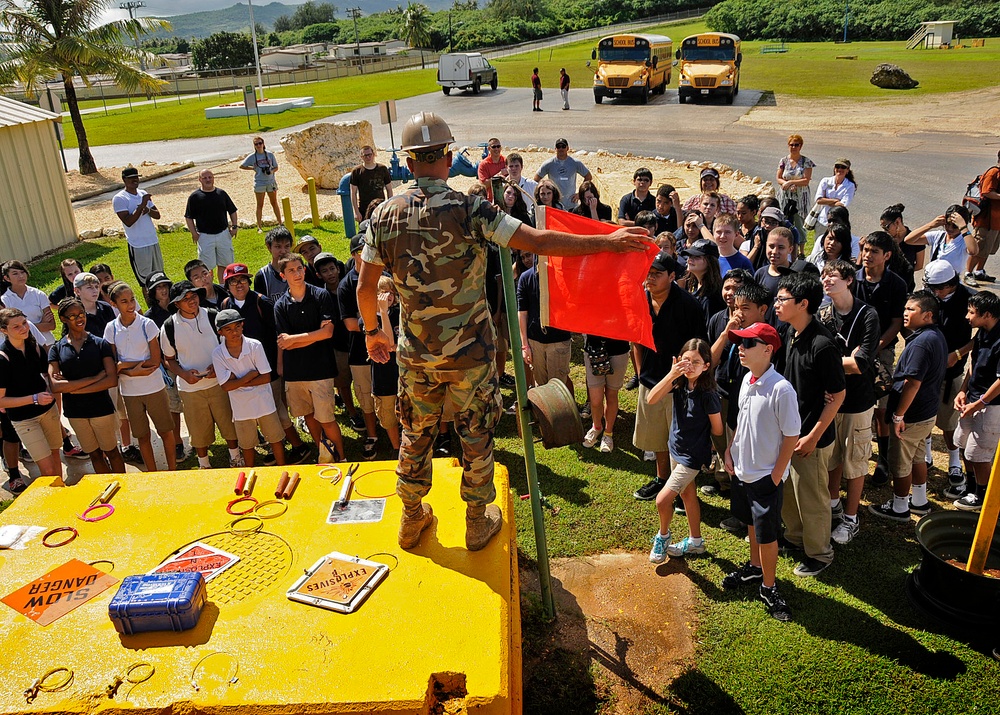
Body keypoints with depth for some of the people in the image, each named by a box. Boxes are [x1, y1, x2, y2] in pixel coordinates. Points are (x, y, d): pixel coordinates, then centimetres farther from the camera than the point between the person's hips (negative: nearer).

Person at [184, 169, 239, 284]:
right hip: (205, 236, -3)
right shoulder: (195, 196, -3)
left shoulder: (221, 193, 6)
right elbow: (188, 217, 0)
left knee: (224, 263, 10)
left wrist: (235, 226, 4)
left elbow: (232, 211, 14)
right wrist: (194, 233, -7)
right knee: (207, 266, -2)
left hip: (223, 234, 3)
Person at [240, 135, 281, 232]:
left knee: (274, 203, 10)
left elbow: (276, 167, 7)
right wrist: (253, 168, -4)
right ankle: (259, 227, 7)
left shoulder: (270, 154, 1)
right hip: (259, 183, -1)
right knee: (260, 205, 3)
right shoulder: (252, 156, -2)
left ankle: (280, 223, 20)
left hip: (271, 182, 1)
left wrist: (271, 171, -14)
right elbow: (241, 166, 4)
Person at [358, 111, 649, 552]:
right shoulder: (469, 211, -17)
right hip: (469, 353, -3)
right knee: (476, 436, 14)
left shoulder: (385, 216, -6)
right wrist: (607, 242, -12)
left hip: (415, 352, 3)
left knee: (415, 435, 19)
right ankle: (478, 521, 30)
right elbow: (539, 242, -20)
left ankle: (412, 519, 36)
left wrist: (372, 332, 19)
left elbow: (365, 288, 1)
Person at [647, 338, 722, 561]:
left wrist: (697, 430, 2)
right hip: (676, 448, 7)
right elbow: (652, 399, -23)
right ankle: (695, 541, 42)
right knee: (687, 493, 23)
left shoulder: (708, 394, -25)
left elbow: (717, 430, -14)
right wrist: (671, 375, -32)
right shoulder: (679, 382, -10)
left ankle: (663, 535, 23)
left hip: (693, 455, -7)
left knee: (662, 500, -7)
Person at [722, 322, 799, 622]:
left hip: (766, 476, -7)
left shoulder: (781, 389, -25)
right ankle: (754, 567, 46)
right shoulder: (746, 379, 0)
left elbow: (792, 436, -19)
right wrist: (729, 451, 6)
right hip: (742, 470, 7)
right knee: (751, 523, 25)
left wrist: (776, 476, -15)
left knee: (766, 534, 6)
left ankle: (768, 588, 25)